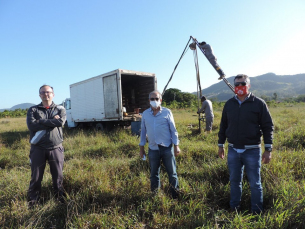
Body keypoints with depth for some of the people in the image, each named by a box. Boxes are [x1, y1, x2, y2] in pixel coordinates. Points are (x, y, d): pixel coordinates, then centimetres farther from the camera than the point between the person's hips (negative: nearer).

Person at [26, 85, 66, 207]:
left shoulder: (60, 109, 6)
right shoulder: (33, 110, 6)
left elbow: (61, 122, -15)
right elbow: (31, 125, -13)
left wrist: (41, 122, -11)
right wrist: (53, 121, -12)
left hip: (56, 148, 0)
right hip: (38, 149, 0)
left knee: (58, 175, 11)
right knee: (36, 176, 10)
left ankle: (60, 196, 30)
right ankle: (33, 199, 29)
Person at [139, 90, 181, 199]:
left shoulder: (167, 112, -3)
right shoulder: (145, 114, 5)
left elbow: (173, 130, 0)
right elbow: (143, 131, 9)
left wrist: (176, 146, -4)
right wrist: (141, 148, 9)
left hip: (167, 148, -2)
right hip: (153, 149, 2)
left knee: (172, 173, 7)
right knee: (154, 174, 14)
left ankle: (175, 196, 21)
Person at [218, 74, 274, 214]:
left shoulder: (259, 103, -5)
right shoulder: (229, 104, 5)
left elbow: (268, 127, -4)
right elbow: (223, 126, 12)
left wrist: (268, 149, -7)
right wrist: (220, 145, 13)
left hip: (252, 151, -3)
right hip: (233, 151, 4)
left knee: (255, 184, 9)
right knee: (234, 181, 15)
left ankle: (257, 212, 26)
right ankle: (234, 208, 31)